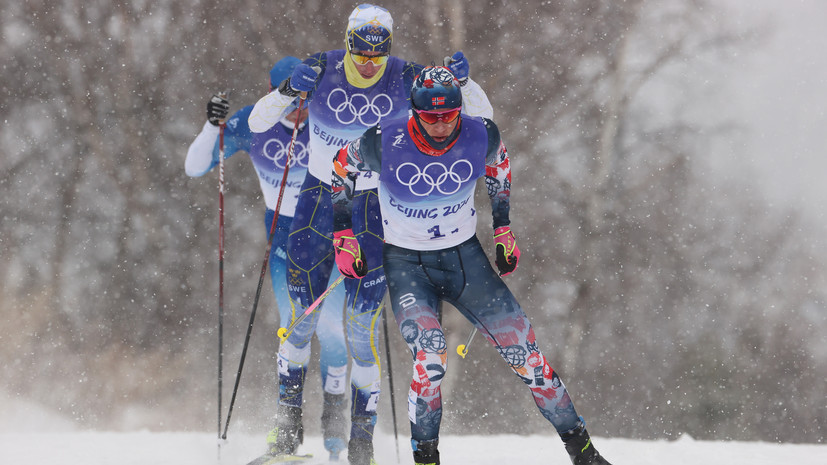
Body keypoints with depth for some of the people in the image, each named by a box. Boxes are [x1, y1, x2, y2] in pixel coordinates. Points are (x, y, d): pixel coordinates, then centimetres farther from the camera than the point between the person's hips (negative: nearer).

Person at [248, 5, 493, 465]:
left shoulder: (406, 79, -12)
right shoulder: (322, 70, -10)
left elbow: (482, 116, -8)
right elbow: (258, 122, -7)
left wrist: (464, 81, -28)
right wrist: (289, 90, -26)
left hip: (374, 207, -1)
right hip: (318, 199, 1)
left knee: (362, 320, -6)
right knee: (301, 313, 1)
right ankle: (289, 412, 24)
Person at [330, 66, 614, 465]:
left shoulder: (480, 136, -15)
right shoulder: (384, 144, -21)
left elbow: (499, 166, 10)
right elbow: (342, 169, 0)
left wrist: (504, 230, 9)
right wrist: (344, 238, -1)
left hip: (465, 258, 2)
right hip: (406, 264, -2)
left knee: (522, 349, -3)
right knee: (431, 356, -26)